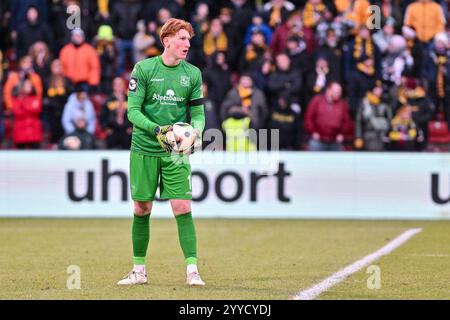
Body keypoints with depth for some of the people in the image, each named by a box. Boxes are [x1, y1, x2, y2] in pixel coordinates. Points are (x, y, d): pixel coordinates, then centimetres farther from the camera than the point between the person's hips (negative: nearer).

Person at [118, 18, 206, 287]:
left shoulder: (193, 73, 4)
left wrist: (197, 132, -12)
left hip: (176, 151, 1)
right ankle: (139, 270, 19)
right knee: (142, 209, 6)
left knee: (183, 208, -9)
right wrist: (157, 130, -22)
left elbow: (198, 112, 9)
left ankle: (192, 270, -9)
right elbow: (133, 110, -7)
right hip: (144, 149, -1)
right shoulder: (144, 69, -4)